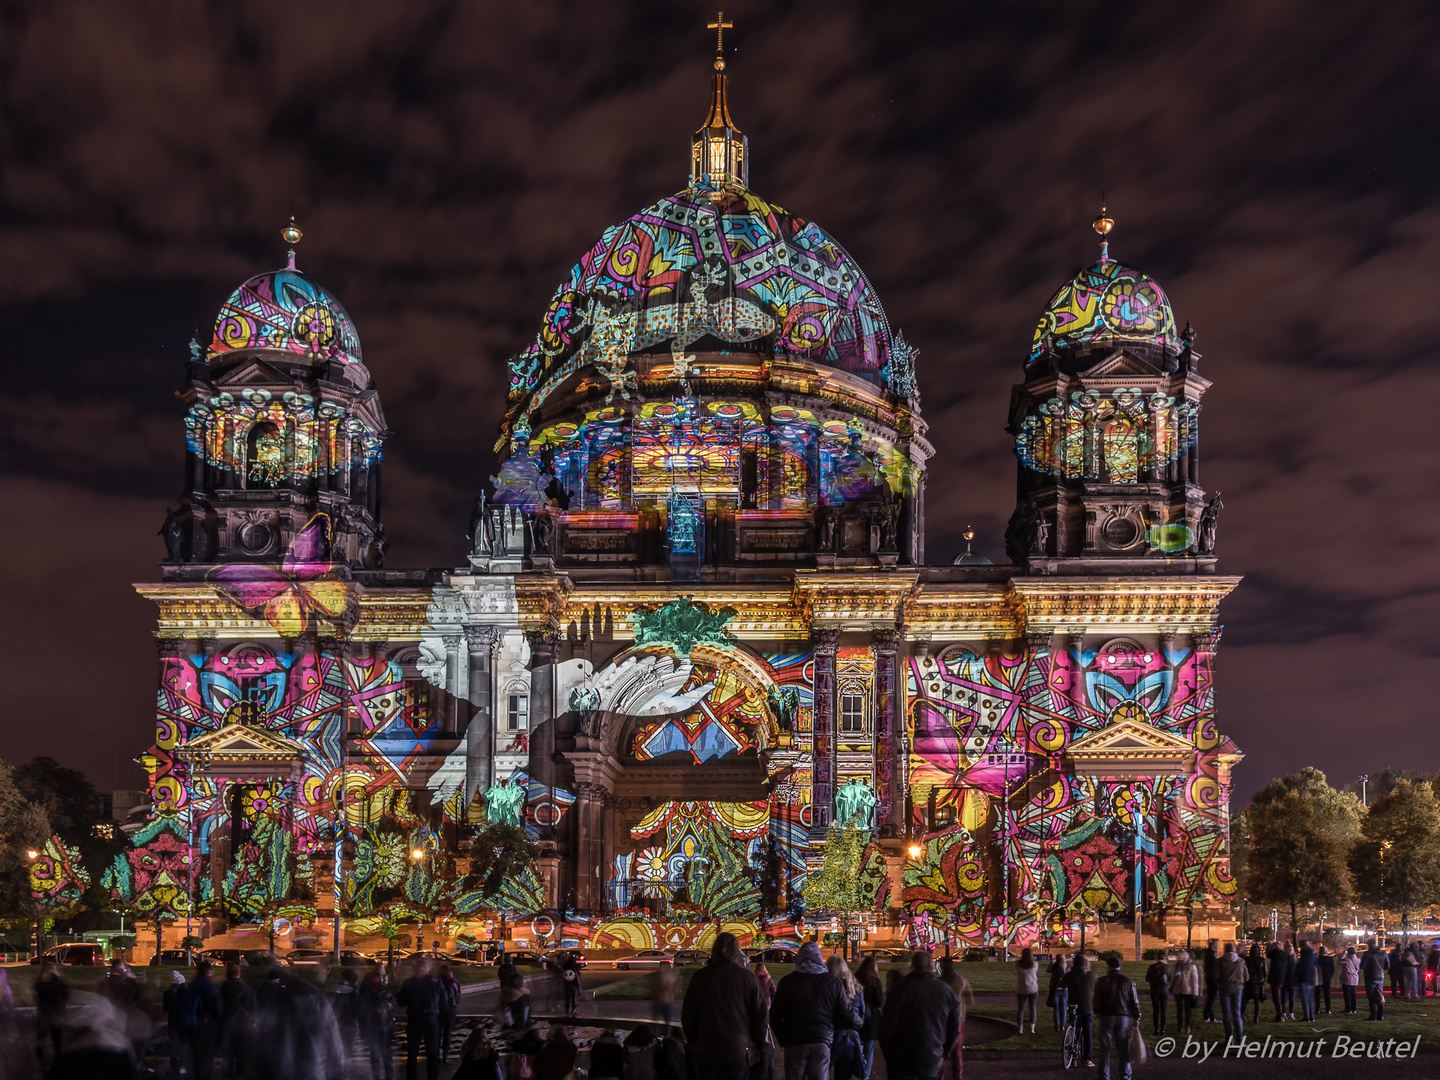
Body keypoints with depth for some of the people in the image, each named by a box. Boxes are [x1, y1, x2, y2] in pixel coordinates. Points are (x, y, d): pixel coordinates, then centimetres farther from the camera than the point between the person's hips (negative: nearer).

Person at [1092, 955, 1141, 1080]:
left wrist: (1097, 1016, 12)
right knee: (1124, 1049, 7)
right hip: (1124, 1017, 1)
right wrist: (1136, 1018, 10)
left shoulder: (1102, 981, -3)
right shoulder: (1127, 981, 2)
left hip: (1106, 1017, -1)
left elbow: (1097, 1001, -1)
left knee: (1105, 1049, 5)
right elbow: (1135, 1002, 3)